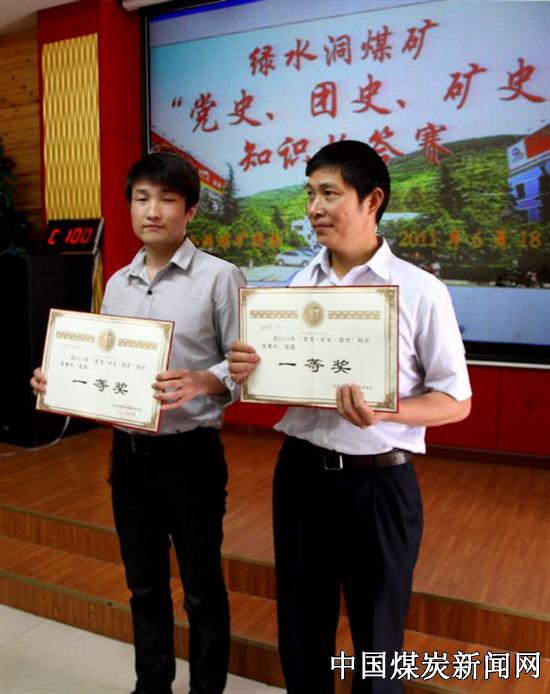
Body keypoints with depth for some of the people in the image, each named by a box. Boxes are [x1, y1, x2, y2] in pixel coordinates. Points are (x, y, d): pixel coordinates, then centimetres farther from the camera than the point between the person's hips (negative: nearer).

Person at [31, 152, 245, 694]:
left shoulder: (219, 277, -9)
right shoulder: (116, 284, 8)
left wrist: (203, 382, -29)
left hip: (190, 451, -5)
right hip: (128, 450, 6)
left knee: (201, 588, 11)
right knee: (144, 585, 20)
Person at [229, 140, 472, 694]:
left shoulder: (420, 290, -10)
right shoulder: (299, 284, 4)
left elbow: (456, 400, -7)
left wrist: (384, 412, -25)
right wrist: (247, 372, -10)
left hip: (379, 482, -4)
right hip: (300, 472, 4)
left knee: (376, 631, 16)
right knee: (300, 622, 20)